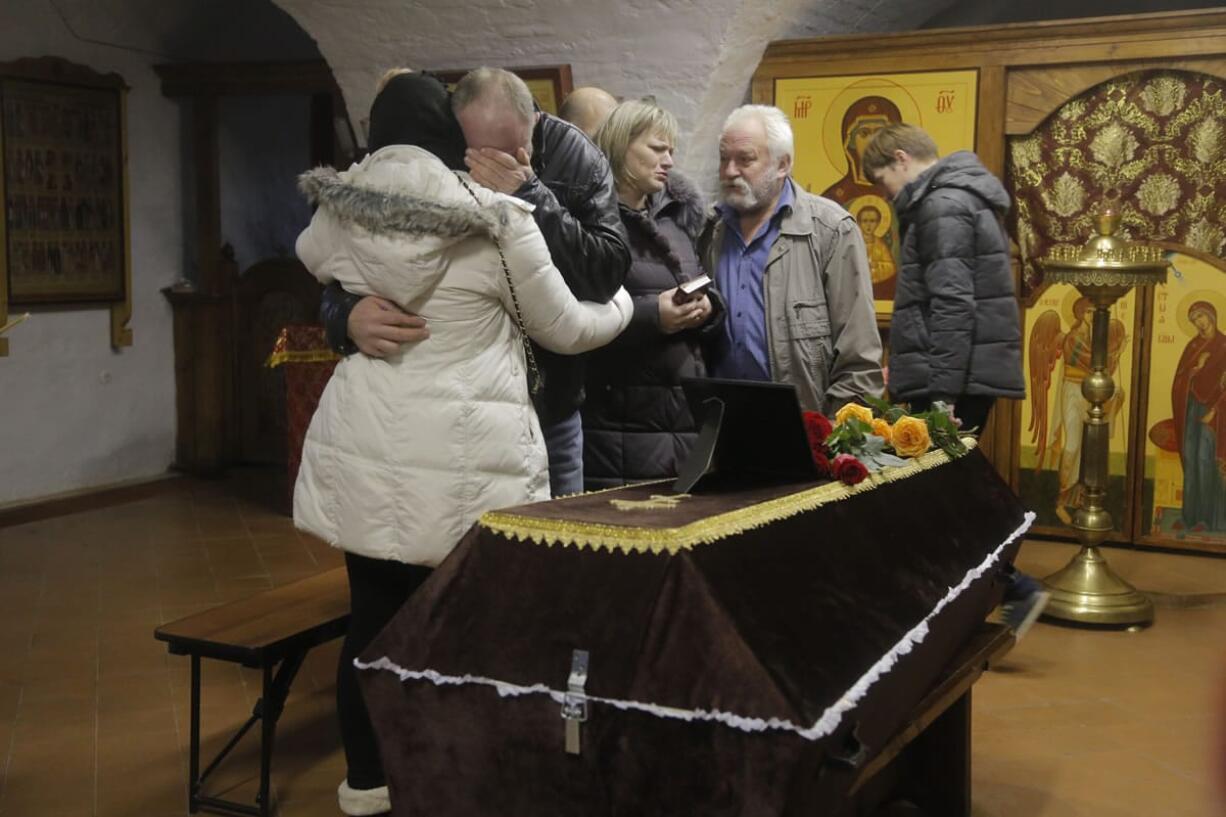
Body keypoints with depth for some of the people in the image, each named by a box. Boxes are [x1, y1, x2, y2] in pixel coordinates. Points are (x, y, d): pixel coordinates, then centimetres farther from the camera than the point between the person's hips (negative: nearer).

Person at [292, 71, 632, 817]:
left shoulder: (339, 215, 6)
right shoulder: (496, 218, -4)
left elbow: (310, 257, 32)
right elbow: (565, 330, 7)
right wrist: (623, 308, 26)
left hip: (364, 449, 4)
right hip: (466, 458, -4)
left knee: (374, 616, 12)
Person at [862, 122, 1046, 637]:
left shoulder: (943, 204, -11)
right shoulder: (962, 201, 20)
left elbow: (952, 306, -20)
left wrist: (941, 395, -22)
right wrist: (906, 369, 25)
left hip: (955, 380, -10)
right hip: (968, 377, 10)